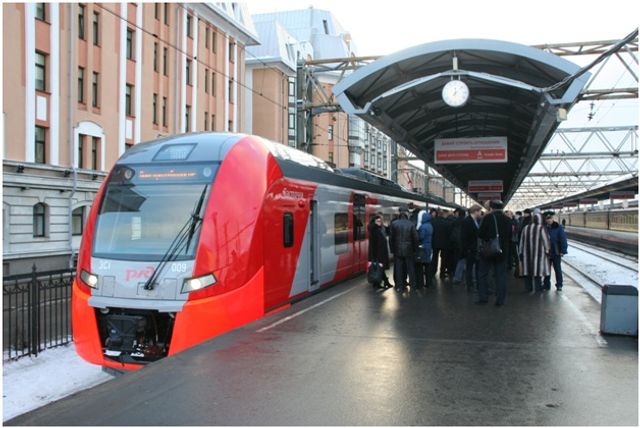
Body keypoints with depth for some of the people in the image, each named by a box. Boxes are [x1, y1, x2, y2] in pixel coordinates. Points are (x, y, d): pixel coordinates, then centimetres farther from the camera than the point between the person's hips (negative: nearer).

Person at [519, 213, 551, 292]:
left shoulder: (525, 228, 4)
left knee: (528, 270, 9)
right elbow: (546, 240, -8)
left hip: (527, 253, 4)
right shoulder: (541, 228, -10)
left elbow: (522, 241, 8)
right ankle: (538, 288, 4)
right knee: (538, 269, 1)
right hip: (539, 253, -4)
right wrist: (547, 251, 3)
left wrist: (521, 252, 14)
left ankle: (528, 288, 14)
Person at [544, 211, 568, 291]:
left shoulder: (558, 228, -7)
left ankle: (559, 285, 16)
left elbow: (563, 239, -8)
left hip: (556, 253, -3)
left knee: (557, 269, 5)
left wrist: (562, 251, -12)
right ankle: (546, 285, 19)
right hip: (546, 252, 3)